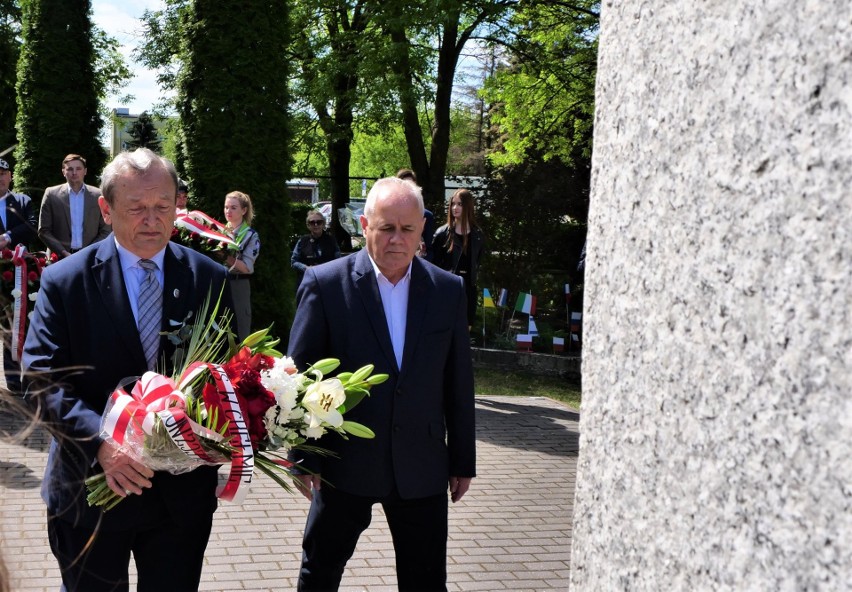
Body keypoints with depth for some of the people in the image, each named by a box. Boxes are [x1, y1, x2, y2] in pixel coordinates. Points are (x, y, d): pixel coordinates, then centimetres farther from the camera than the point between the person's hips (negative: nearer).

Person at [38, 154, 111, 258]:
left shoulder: (98, 196, 5)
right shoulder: (51, 194, 4)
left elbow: (105, 231, 7)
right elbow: (44, 231, 3)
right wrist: (63, 253, -8)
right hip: (60, 258, 0)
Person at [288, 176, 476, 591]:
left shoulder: (448, 290, 1)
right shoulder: (324, 284, -8)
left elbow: (458, 382, 6)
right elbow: (298, 375, -5)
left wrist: (463, 460, 9)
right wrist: (303, 458, -5)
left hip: (422, 467, 2)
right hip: (345, 463, -2)